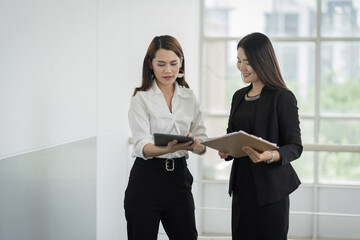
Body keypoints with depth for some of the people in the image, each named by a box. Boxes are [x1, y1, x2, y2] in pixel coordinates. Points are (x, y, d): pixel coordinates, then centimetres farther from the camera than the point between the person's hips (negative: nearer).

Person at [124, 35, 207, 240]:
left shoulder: (190, 98, 9)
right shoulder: (141, 98, -4)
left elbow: (202, 144, 5)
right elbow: (142, 146, -15)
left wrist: (194, 144, -20)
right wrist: (168, 148, -36)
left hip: (179, 177, 4)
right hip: (146, 179, -4)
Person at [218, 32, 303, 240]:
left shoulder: (283, 97, -8)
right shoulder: (239, 96, 13)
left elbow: (295, 147, -9)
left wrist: (270, 156, -27)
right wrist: (225, 151, -1)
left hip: (270, 186, -6)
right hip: (242, 183, 6)